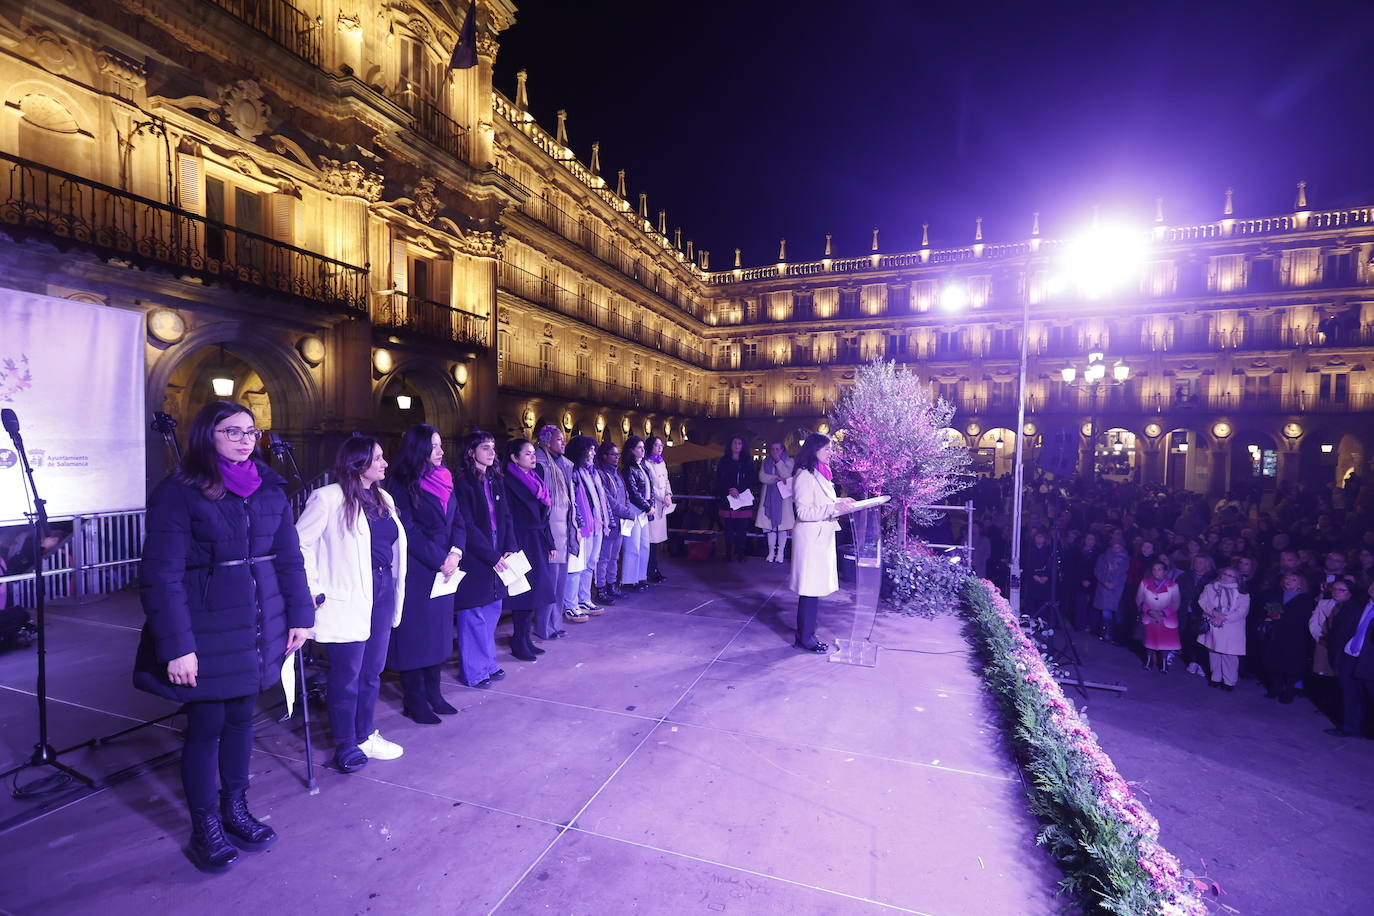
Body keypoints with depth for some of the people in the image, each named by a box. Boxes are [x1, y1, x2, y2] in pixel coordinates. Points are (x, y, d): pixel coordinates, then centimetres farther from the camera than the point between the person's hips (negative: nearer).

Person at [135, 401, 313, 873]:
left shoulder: (269, 487, 4)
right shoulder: (178, 493, -10)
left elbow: (289, 557, 6)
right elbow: (162, 576, -13)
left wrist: (300, 615, 4)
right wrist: (177, 646, -16)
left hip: (259, 627, 4)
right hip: (208, 630, -4)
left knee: (242, 717, 16)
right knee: (206, 725, 7)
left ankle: (235, 809, 34)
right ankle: (204, 828, 26)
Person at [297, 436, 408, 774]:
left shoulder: (384, 499, 11)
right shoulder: (328, 498, -12)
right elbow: (299, 544, -13)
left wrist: (394, 586, 7)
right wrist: (313, 589, -14)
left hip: (382, 593, 7)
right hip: (348, 600, -7)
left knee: (371, 672, 17)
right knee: (346, 676, 6)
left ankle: (365, 736, 34)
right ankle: (346, 746, 24)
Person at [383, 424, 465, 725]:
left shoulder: (444, 481, 10)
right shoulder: (400, 485, -8)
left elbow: (458, 522, 6)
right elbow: (409, 531, -13)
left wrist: (455, 553, -10)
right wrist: (440, 560, -14)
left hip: (444, 570, 6)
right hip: (415, 572, -6)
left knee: (438, 631, 13)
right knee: (415, 632, 3)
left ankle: (433, 693, 26)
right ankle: (414, 701, 16)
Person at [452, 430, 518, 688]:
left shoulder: (496, 480, 10)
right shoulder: (463, 483, -11)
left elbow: (506, 517, 10)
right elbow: (467, 527, -15)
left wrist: (510, 549, -3)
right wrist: (493, 556, -15)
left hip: (498, 556, 7)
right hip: (474, 558, -7)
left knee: (493, 609, 14)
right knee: (474, 614, 2)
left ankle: (487, 663, 28)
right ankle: (474, 671, 15)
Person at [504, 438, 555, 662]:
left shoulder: (536, 479, 13)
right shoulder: (509, 482, -10)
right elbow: (507, 518, -15)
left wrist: (550, 543, 14)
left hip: (538, 541, 7)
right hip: (521, 542, -7)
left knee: (534, 593, 10)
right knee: (525, 592, -3)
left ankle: (525, 639, 21)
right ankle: (519, 644, 9)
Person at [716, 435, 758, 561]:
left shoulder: (749, 462, 9)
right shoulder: (723, 462, 10)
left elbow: (753, 480, 2)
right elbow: (719, 481, 4)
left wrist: (738, 490, -12)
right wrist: (729, 490, -14)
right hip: (727, 500, 0)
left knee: (742, 529, -2)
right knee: (728, 528, 0)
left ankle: (740, 554, 5)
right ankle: (728, 554, 6)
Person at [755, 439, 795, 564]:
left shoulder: (789, 461, 4)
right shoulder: (766, 461, 13)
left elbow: (786, 475, -12)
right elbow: (762, 477, -1)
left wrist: (778, 461, -12)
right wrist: (776, 478, -13)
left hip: (783, 497, -3)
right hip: (769, 496, 3)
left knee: (782, 524, -4)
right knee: (770, 525, 2)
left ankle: (780, 552, 4)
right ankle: (771, 551, 9)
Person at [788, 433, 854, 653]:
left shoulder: (820, 474, 16)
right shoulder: (804, 476, -15)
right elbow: (804, 512, -19)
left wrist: (840, 503, 12)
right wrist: (833, 507, -24)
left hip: (822, 536, 10)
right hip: (811, 537, -10)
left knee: (814, 587, 12)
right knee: (810, 587, -4)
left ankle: (805, 634, 21)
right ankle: (805, 638, 6)